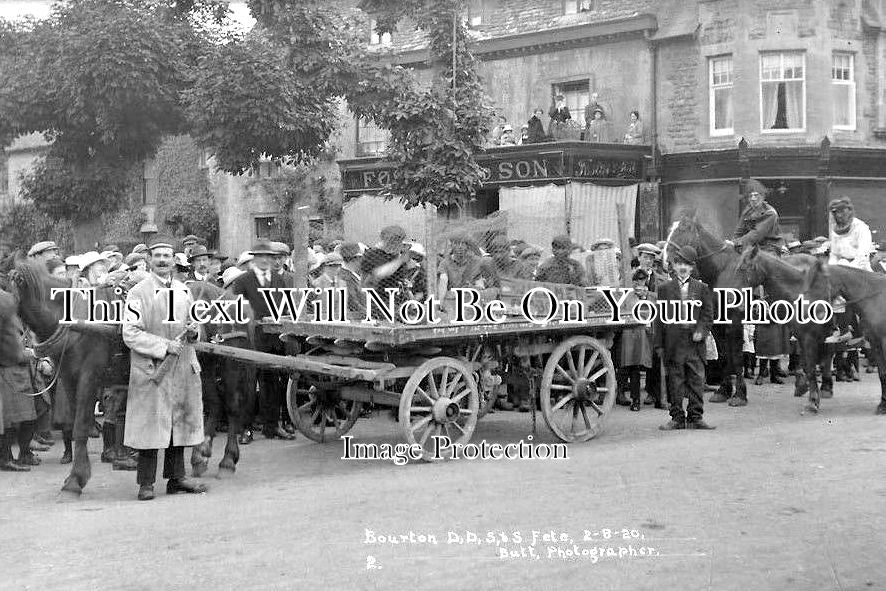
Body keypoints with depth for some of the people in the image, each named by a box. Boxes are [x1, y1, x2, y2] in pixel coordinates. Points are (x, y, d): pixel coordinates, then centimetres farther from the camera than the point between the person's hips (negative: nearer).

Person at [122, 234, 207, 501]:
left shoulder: (184, 291, 13)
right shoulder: (138, 293, -5)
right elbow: (130, 334, -11)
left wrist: (193, 331, 1)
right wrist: (164, 346, -17)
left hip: (183, 368, 6)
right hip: (150, 369, -6)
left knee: (180, 422, 10)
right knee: (150, 424, -3)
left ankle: (176, 477, 20)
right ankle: (146, 483, 5)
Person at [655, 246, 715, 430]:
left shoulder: (702, 288, 10)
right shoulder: (664, 288, 7)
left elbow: (708, 313, 9)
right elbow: (660, 317, 6)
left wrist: (701, 331, -9)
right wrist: (659, 344, 2)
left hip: (695, 342, 1)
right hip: (673, 344, -1)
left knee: (697, 380, 1)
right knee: (675, 382, 3)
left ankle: (695, 417, 8)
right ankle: (677, 418, 10)